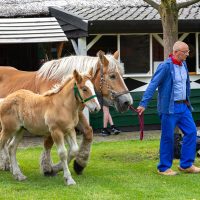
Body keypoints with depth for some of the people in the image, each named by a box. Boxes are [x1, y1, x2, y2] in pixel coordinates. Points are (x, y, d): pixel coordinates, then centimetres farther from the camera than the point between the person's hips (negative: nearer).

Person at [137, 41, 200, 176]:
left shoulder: (183, 64, 9)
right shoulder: (165, 66, -15)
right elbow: (153, 85, -18)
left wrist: (187, 101, 19)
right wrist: (143, 104, -22)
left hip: (183, 106, 8)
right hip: (169, 108, -8)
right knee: (168, 137, -1)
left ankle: (186, 164, 15)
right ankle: (164, 168, 11)